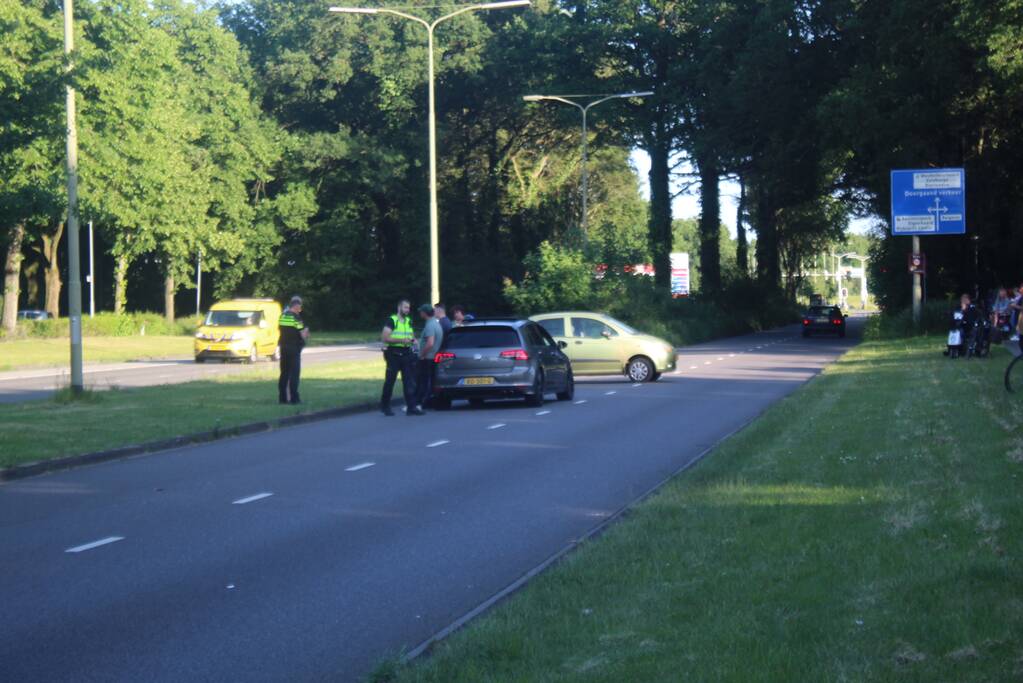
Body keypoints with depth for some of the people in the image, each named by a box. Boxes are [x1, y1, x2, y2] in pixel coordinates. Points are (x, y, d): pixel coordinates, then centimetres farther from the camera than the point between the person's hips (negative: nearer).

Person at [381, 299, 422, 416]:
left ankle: (411, 407, -1)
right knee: (390, 381, 2)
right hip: (394, 353, -5)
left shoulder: (409, 321, 15)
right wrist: (402, 340, -21)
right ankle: (385, 406, 14)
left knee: (409, 381, 0)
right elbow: (385, 337, -15)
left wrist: (413, 339, 2)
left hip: (406, 353, 5)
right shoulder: (391, 321, -6)